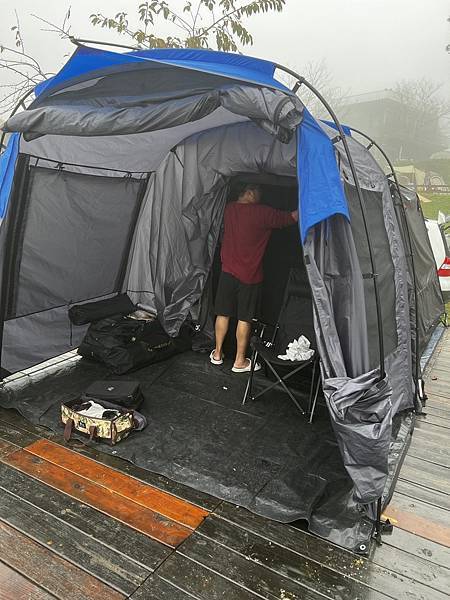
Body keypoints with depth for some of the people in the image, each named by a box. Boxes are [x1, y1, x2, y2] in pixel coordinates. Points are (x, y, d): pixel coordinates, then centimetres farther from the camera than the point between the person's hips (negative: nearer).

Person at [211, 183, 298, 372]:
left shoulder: (229, 209, 6)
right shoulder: (262, 212, -12)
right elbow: (291, 218, -4)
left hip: (227, 271, 5)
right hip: (249, 275, -5)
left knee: (223, 314, 14)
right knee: (244, 319, 4)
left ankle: (217, 354, 25)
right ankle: (240, 361, 14)